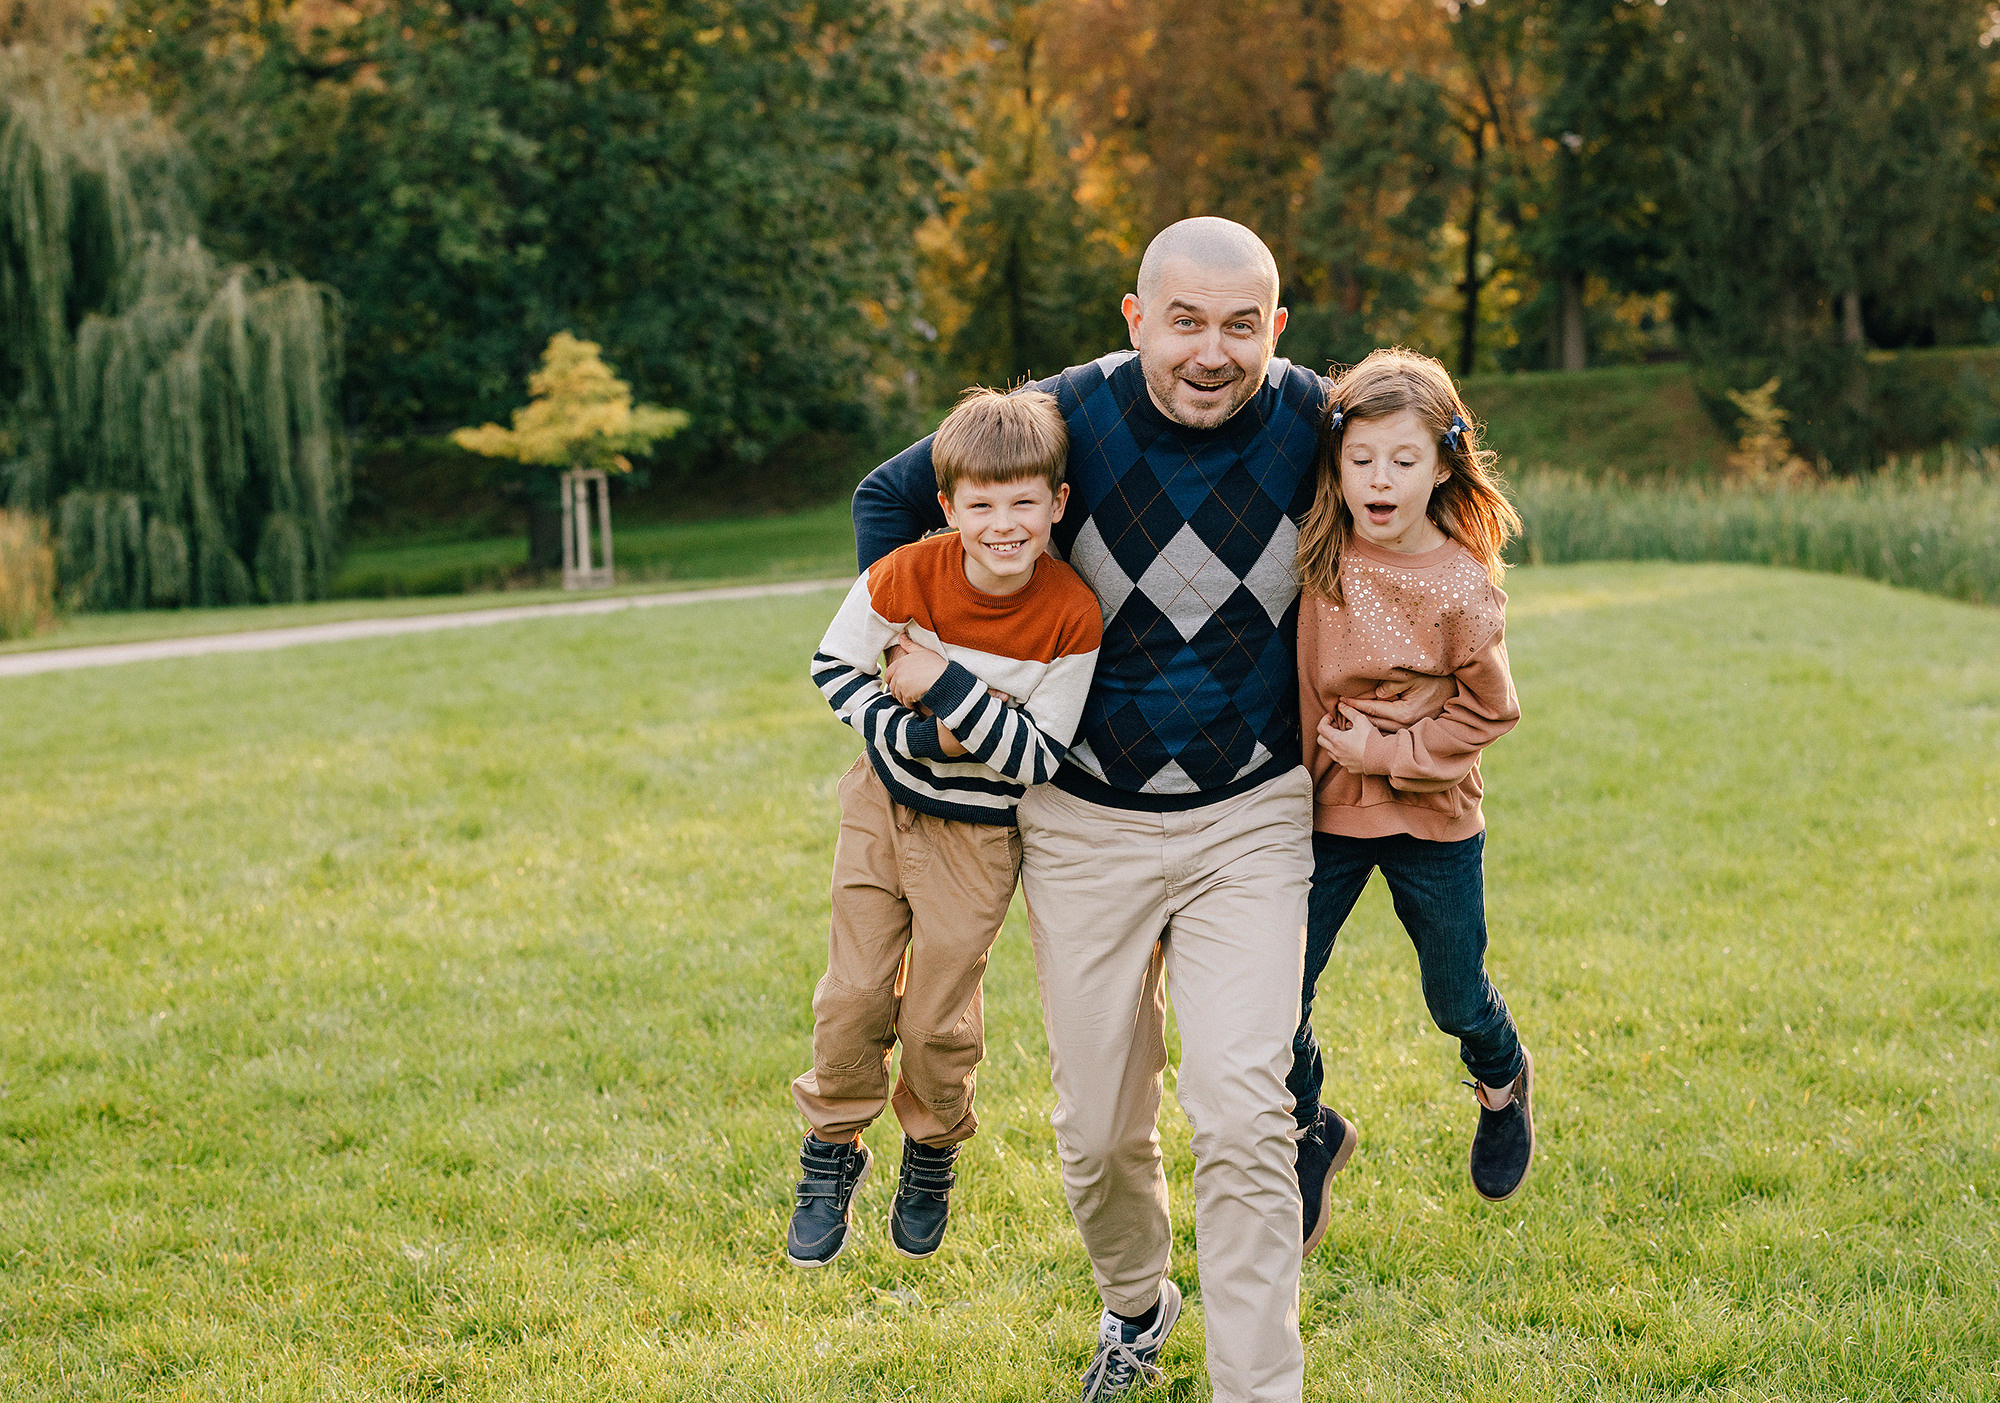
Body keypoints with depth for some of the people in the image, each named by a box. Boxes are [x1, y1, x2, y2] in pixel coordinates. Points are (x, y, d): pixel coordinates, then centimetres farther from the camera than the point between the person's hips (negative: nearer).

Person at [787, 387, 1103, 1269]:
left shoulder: (1072, 617, -22)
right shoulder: (907, 576, -18)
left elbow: (1036, 757, -18)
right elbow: (834, 667, -2)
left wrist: (950, 685, -29)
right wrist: (917, 736, -17)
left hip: (977, 831, -2)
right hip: (883, 804, 2)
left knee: (938, 1019, 4)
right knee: (855, 996, 7)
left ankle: (933, 1155, 33)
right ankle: (833, 1153, 29)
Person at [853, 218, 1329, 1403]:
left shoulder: (1313, 419, -11)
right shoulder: (1070, 415, -13)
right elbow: (889, 496, 4)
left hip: (1251, 816, -1)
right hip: (1087, 823, 1)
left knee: (1244, 1117, -13)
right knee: (1100, 1127, 10)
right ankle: (1136, 1299, 41)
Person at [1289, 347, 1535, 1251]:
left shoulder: (1462, 586, -14)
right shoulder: (1318, 559, -6)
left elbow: (1486, 712, -8)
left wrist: (1385, 750, -14)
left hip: (1433, 819, -2)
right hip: (1324, 812, 2)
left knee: (1455, 997, 14)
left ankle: (1503, 1080, 49)